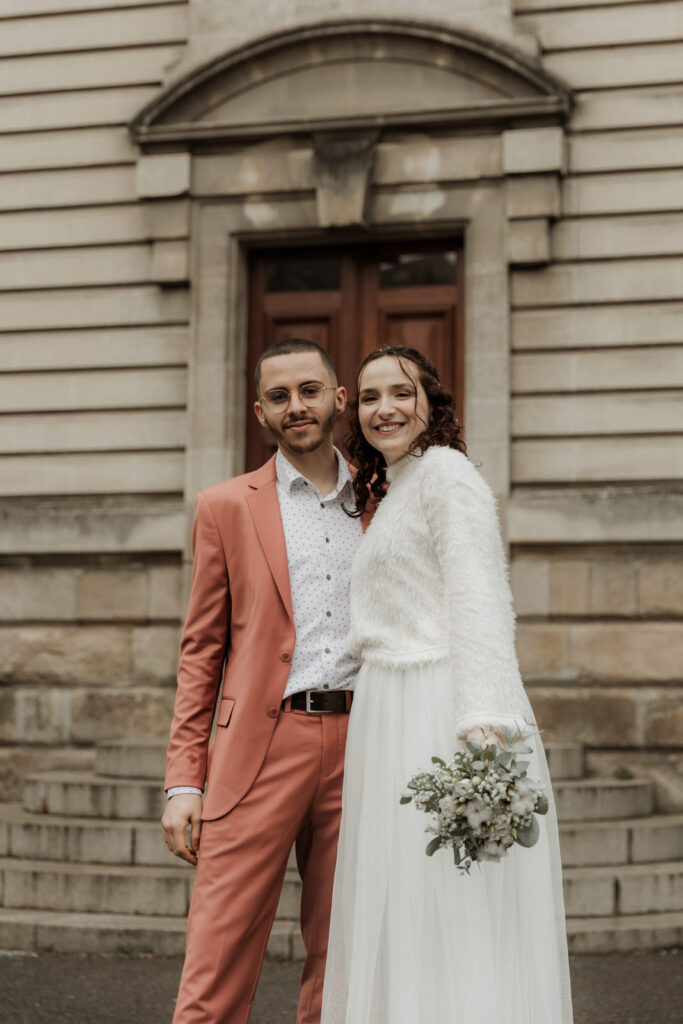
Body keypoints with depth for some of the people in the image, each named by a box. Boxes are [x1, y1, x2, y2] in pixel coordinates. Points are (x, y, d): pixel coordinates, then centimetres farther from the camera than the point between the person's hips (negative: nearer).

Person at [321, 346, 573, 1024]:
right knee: (403, 933, 9)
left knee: (454, 936, -8)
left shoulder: (444, 471, -5)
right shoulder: (391, 494, 24)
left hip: (439, 712, -9)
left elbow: (479, 603, -16)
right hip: (391, 721, 9)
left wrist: (482, 731, -26)